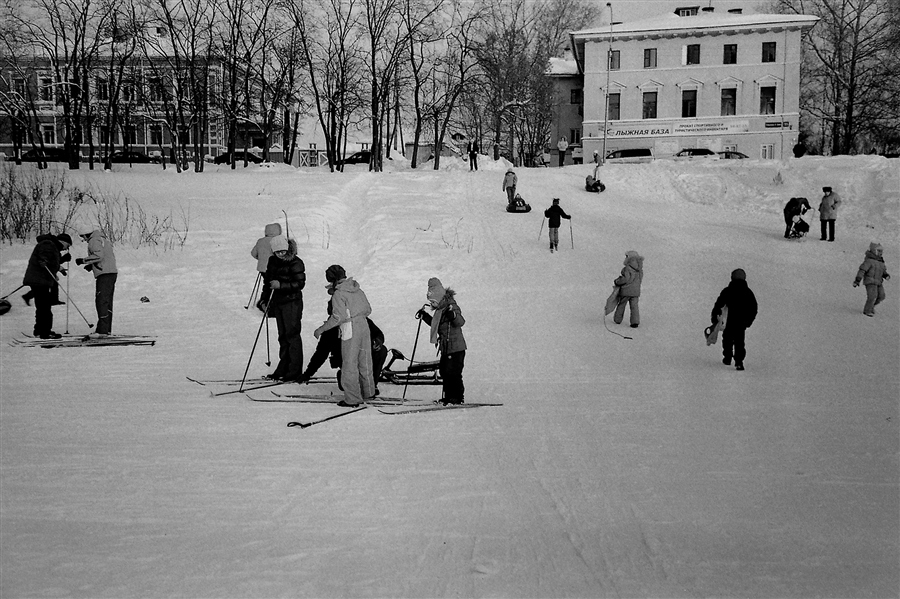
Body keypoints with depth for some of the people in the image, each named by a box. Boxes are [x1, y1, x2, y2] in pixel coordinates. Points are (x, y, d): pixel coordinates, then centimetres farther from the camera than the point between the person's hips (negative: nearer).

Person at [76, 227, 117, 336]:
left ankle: (102, 330, -15)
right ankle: (107, 329, 16)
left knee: (101, 301, -11)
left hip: (104, 274, -10)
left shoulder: (94, 240, -6)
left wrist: (83, 261, -10)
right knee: (107, 302, 13)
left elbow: (99, 256, -19)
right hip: (112, 272, 10)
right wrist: (91, 265, 21)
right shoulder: (104, 239, 22)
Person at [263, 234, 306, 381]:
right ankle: (283, 368, 19)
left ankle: (295, 372, -1)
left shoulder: (295, 263, -13)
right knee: (282, 336, 12)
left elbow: (300, 283, -19)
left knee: (292, 335, -5)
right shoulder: (273, 261, 9)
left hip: (292, 303, -7)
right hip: (278, 303, 7)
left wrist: (281, 285, -27)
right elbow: (268, 280, 21)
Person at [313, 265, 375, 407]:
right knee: (364, 362, 19)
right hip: (364, 326, 7)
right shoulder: (358, 289, 9)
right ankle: (368, 392, 32)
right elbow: (368, 310, 13)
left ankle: (352, 399, 5)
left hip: (350, 331, -7)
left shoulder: (338, 294, -12)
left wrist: (321, 329, -11)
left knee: (349, 365, 1)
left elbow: (338, 317, -19)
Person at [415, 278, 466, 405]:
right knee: (445, 372, 11)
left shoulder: (451, 306, -13)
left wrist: (454, 315, -46)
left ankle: (458, 397, -3)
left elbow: (460, 322, -27)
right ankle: (449, 397, 19)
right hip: (446, 348, 9)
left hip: (456, 347, -9)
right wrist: (424, 316, 22)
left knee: (453, 373, -9)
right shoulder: (440, 309, 15)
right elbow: (435, 324, 32)